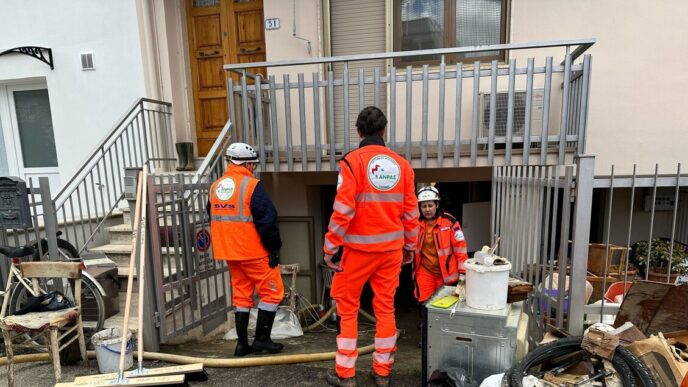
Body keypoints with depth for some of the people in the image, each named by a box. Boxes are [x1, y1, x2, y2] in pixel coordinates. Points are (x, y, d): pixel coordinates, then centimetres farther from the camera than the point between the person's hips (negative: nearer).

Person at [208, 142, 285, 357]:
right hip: (254, 252, -7)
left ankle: (242, 343, 22)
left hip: (229, 252, 8)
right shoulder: (252, 185, -15)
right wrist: (274, 248, -9)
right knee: (272, 292, 6)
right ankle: (261, 339, 10)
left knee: (241, 295, 16)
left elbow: (214, 220, 18)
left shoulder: (215, 187, 9)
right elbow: (267, 220, -18)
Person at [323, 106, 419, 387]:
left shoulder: (352, 161, -10)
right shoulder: (402, 164, 3)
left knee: (347, 308, 10)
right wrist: (410, 246, 16)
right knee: (385, 307, 14)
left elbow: (343, 210, -15)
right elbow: (410, 211, 5)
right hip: (391, 248, 4)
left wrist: (330, 248, -7)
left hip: (359, 248, -4)